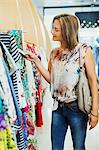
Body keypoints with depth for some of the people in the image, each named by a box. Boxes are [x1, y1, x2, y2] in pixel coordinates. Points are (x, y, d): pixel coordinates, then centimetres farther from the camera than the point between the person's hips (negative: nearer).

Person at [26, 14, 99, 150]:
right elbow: (51, 79, 7)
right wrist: (36, 61, -1)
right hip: (58, 107, 5)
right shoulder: (54, 53, 6)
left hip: (77, 108, -5)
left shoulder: (83, 50, -11)